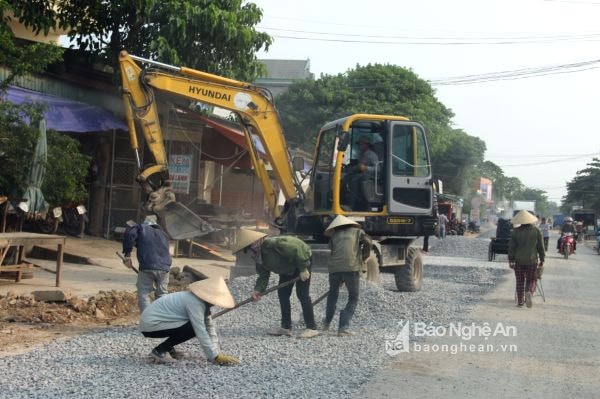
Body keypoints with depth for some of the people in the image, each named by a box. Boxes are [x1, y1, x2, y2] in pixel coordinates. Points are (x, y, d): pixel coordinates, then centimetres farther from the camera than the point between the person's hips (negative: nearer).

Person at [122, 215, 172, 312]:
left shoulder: (141, 227, 14)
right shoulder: (163, 234, 27)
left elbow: (129, 235, -4)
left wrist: (127, 255, 0)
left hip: (147, 267, -4)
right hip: (164, 267, 5)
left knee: (143, 294, 1)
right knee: (161, 294, 19)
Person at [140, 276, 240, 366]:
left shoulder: (203, 301, 3)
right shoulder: (194, 302, -25)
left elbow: (210, 327, 5)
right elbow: (201, 333, -27)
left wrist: (217, 353, -1)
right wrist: (215, 357, -22)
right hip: (150, 324, -9)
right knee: (194, 329, -20)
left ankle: (169, 348, 14)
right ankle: (159, 351, -9)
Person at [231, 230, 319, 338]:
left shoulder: (274, 243, -35)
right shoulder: (258, 257, -6)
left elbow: (297, 250, -33)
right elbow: (263, 275, -6)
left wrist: (303, 269, -28)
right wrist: (258, 290, -23)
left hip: (302, 259, -9)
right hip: (288, 267, 9)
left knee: (302, 294, -13)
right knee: (282, 293, 6)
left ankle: (312, 328, -10)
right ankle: (286, 327, 13)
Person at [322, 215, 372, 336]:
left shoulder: (333, 235, 23)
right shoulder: (357, 231, 17)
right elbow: (368, 242, 0)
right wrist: (363, 258, 15)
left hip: (334, 267, 3)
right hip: (352, 267, -3)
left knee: (333, 294, 26)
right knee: (353, 298, 8)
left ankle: (327, 323, 33)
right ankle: (343, 327, -5)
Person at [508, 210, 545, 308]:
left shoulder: (515, 232, -4)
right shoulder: (536, 231, -1)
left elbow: (511, 247, -5)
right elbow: (541, 247, 2)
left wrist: (511, 260, 0)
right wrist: (542, 260, 10)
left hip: (519, 260, 0)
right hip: (532, 260, 0)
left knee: (520, 281, 10)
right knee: (531, 281, 10)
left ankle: (520, 302, 10)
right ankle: (528, 293, -20)